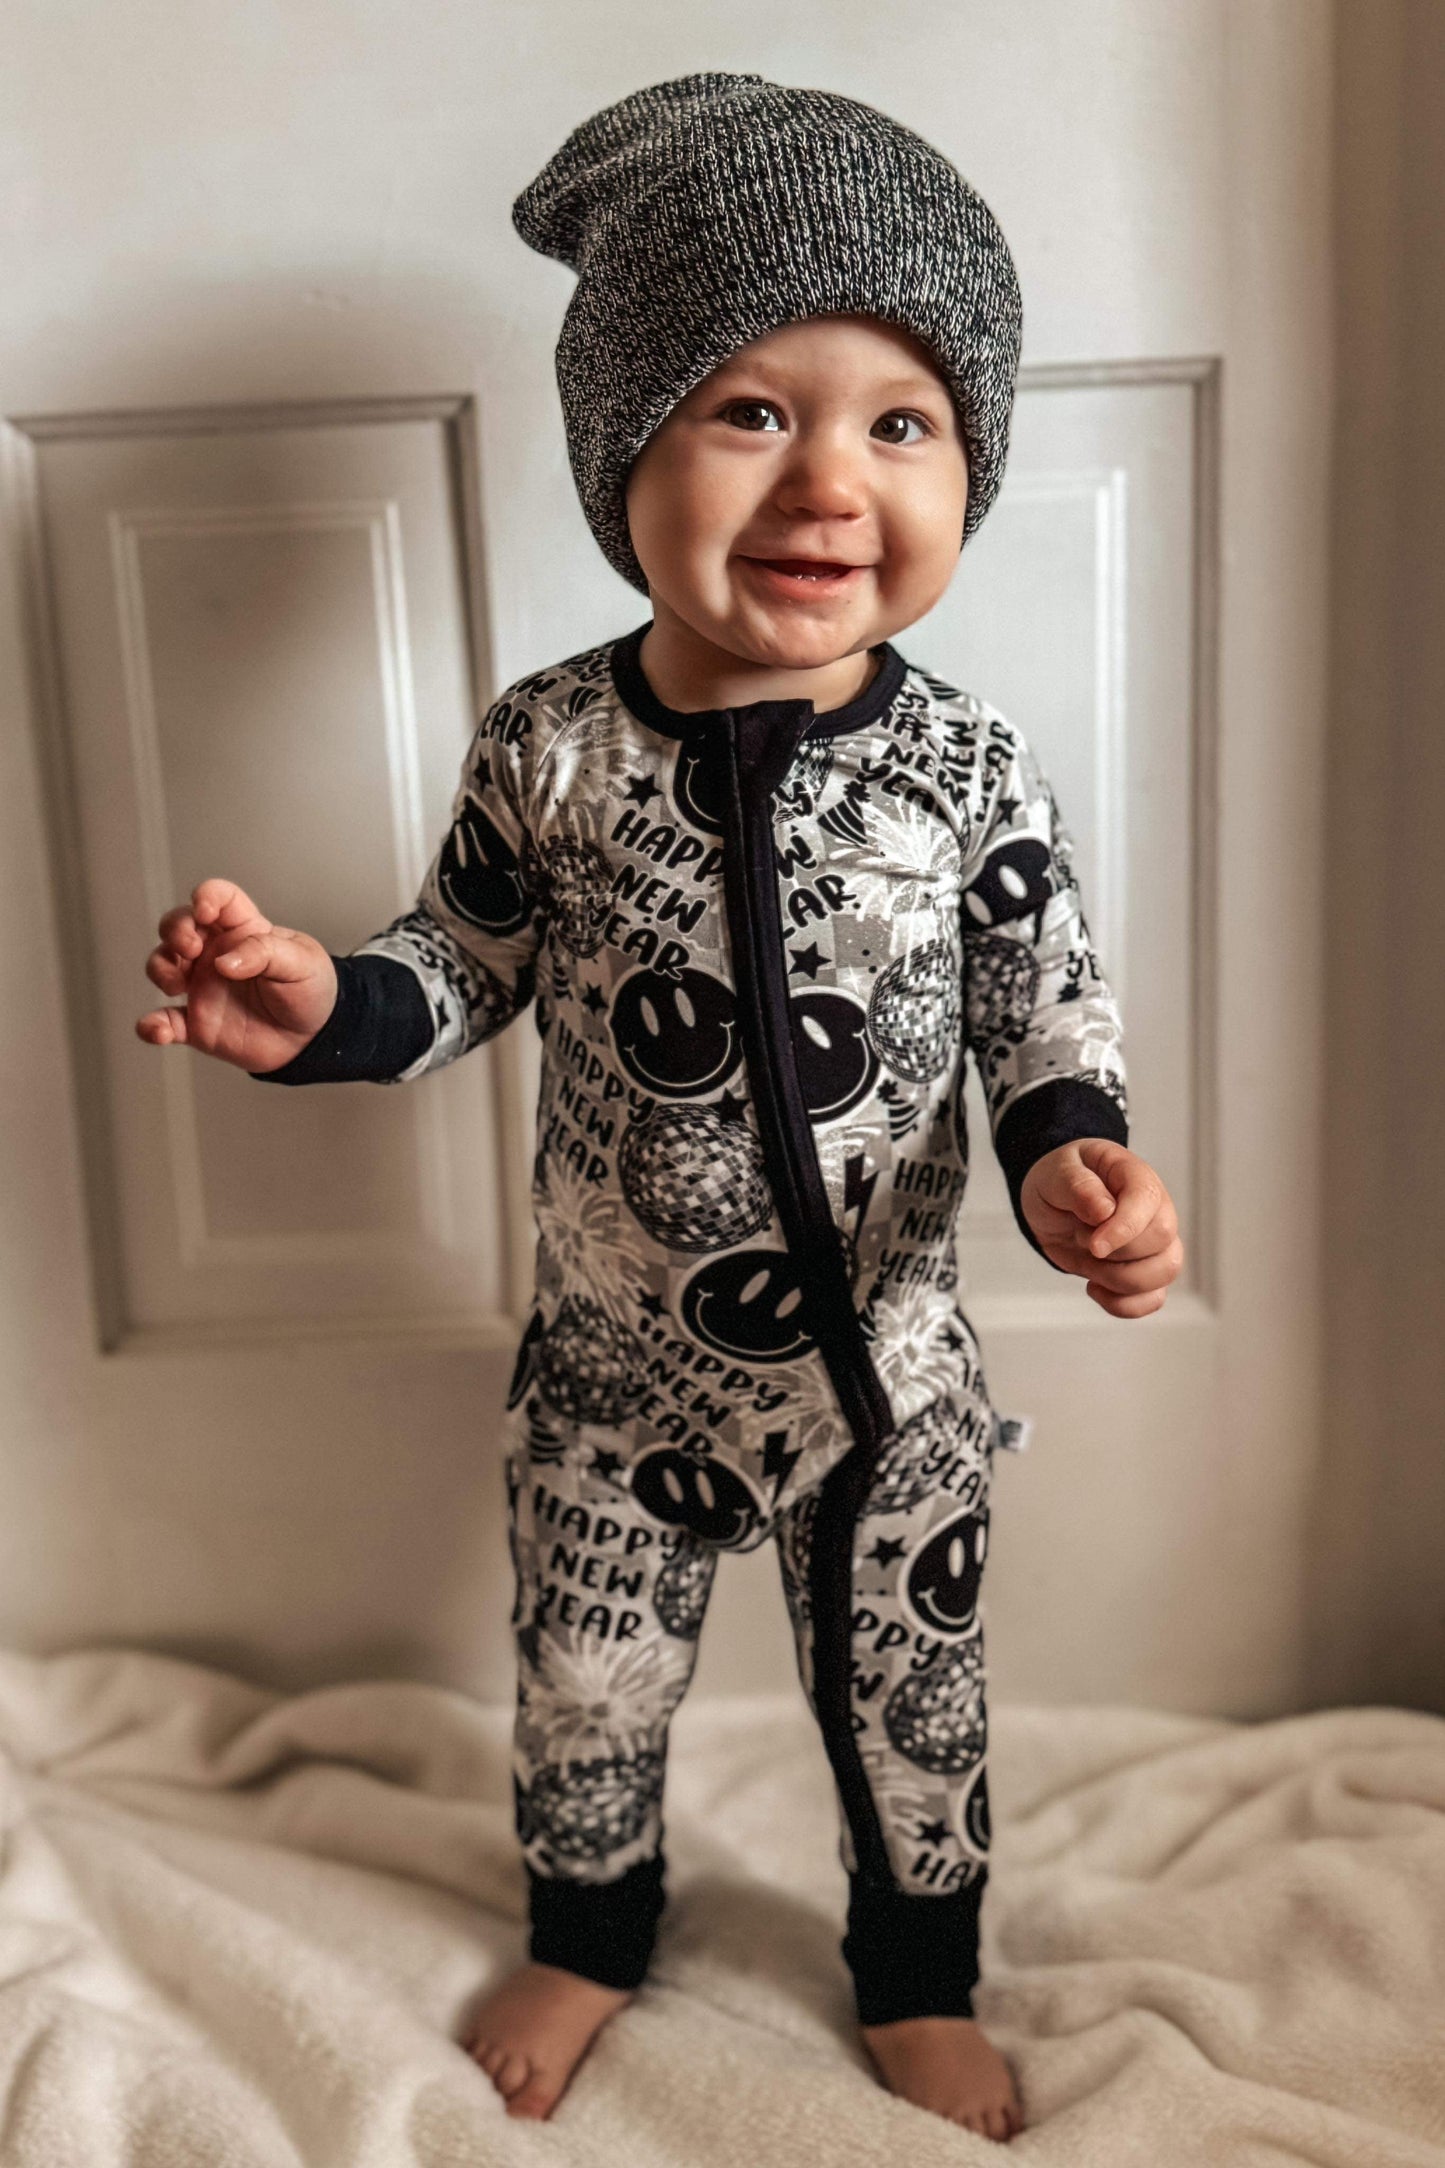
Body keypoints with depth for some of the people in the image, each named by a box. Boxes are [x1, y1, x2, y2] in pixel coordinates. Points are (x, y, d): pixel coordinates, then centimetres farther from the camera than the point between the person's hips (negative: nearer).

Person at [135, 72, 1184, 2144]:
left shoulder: (968, 766, -16)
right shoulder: (547, 748, -14)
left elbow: (1047, 1010, -5)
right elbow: (467, 967, -1)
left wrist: (1073, 1157, -24)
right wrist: (323, 1002, -19)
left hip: (885, 1372, 0)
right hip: (614, 1369, 1)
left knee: (907, 1698, 20)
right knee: (583, 1687, 22)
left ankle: (919, 1980, 51)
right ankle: (589, 1935, 55)